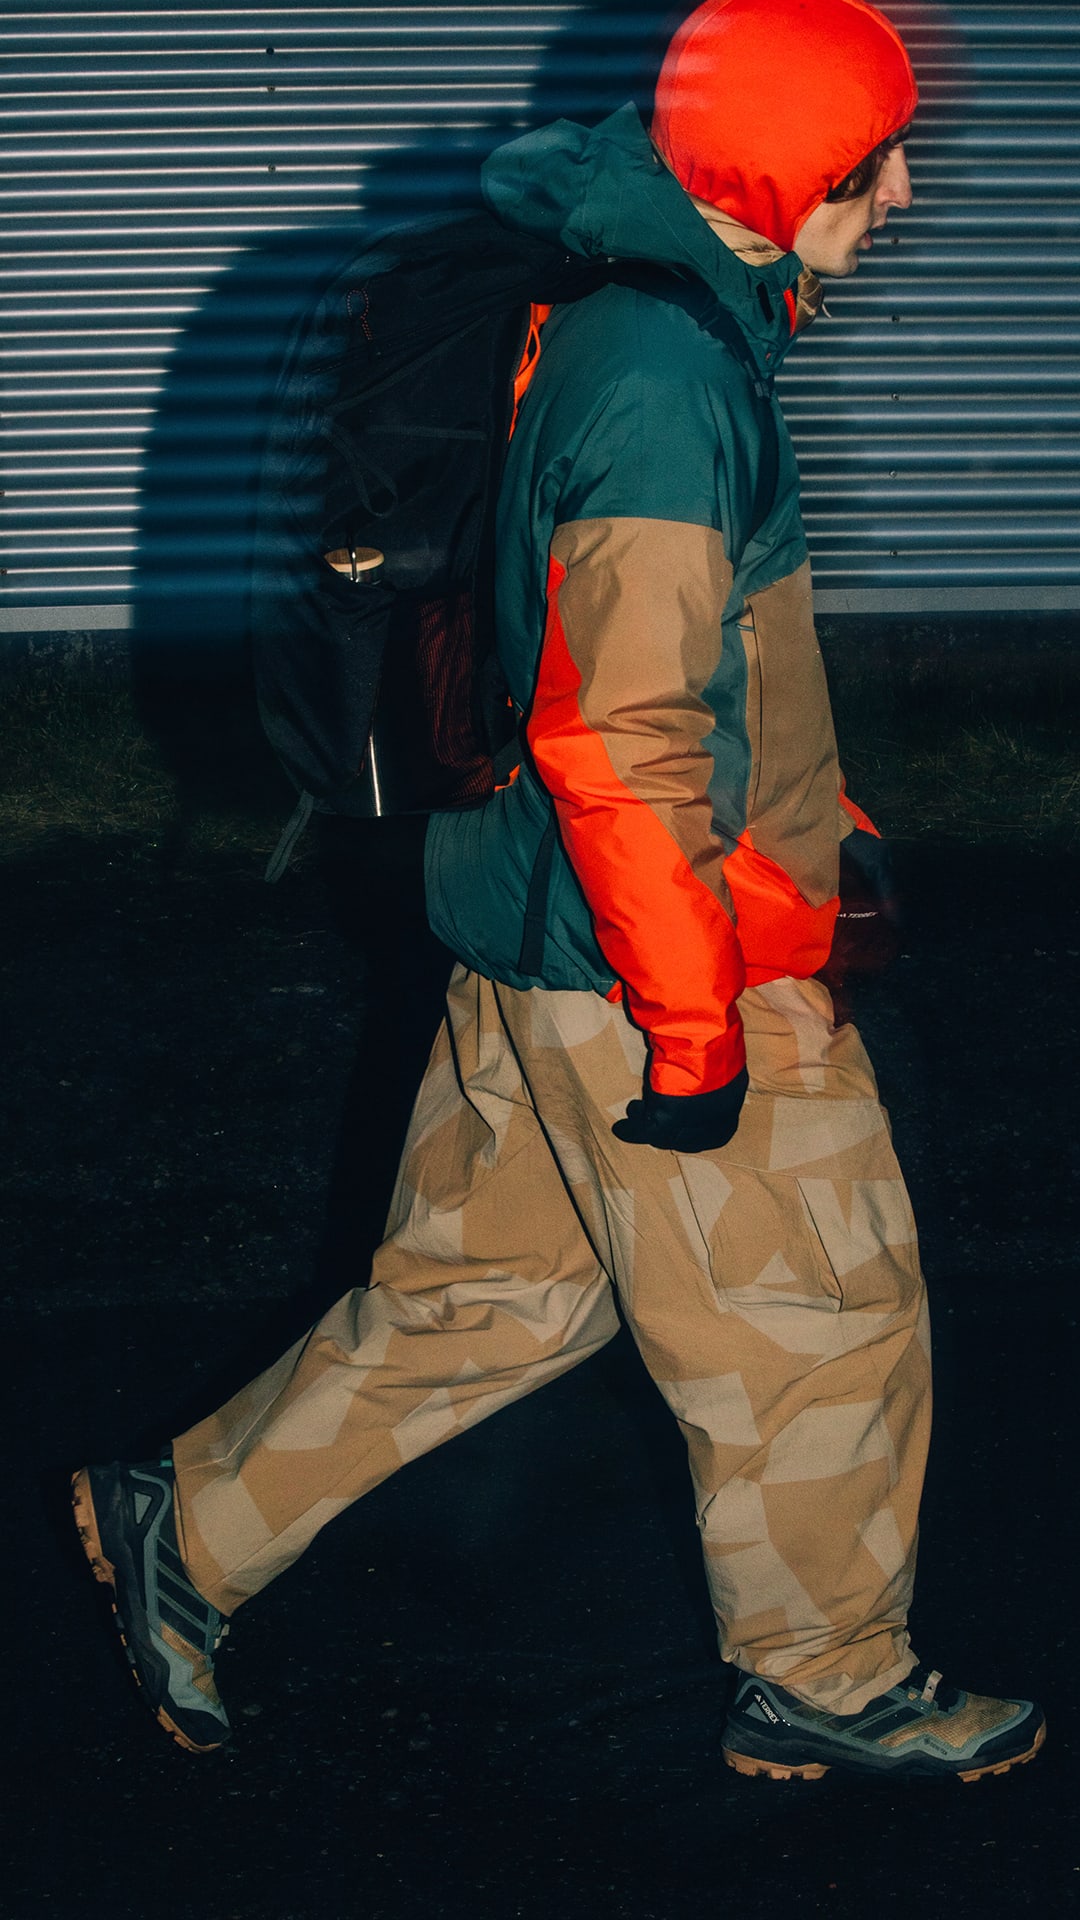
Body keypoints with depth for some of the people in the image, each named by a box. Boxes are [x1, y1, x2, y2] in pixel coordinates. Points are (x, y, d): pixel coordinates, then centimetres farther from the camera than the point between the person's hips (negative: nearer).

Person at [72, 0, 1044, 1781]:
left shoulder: (647, 328, 10)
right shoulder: (665, 377, -23)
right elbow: (622, 734, -26)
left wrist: (816, 807, 27)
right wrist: (692, 1026, -23)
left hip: (537, 945, 10)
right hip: (651, 964, -10)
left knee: (488, 1294, 19)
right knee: (818, 1321, 7)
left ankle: (188, 1530, 26)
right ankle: (828, 1680, 25)